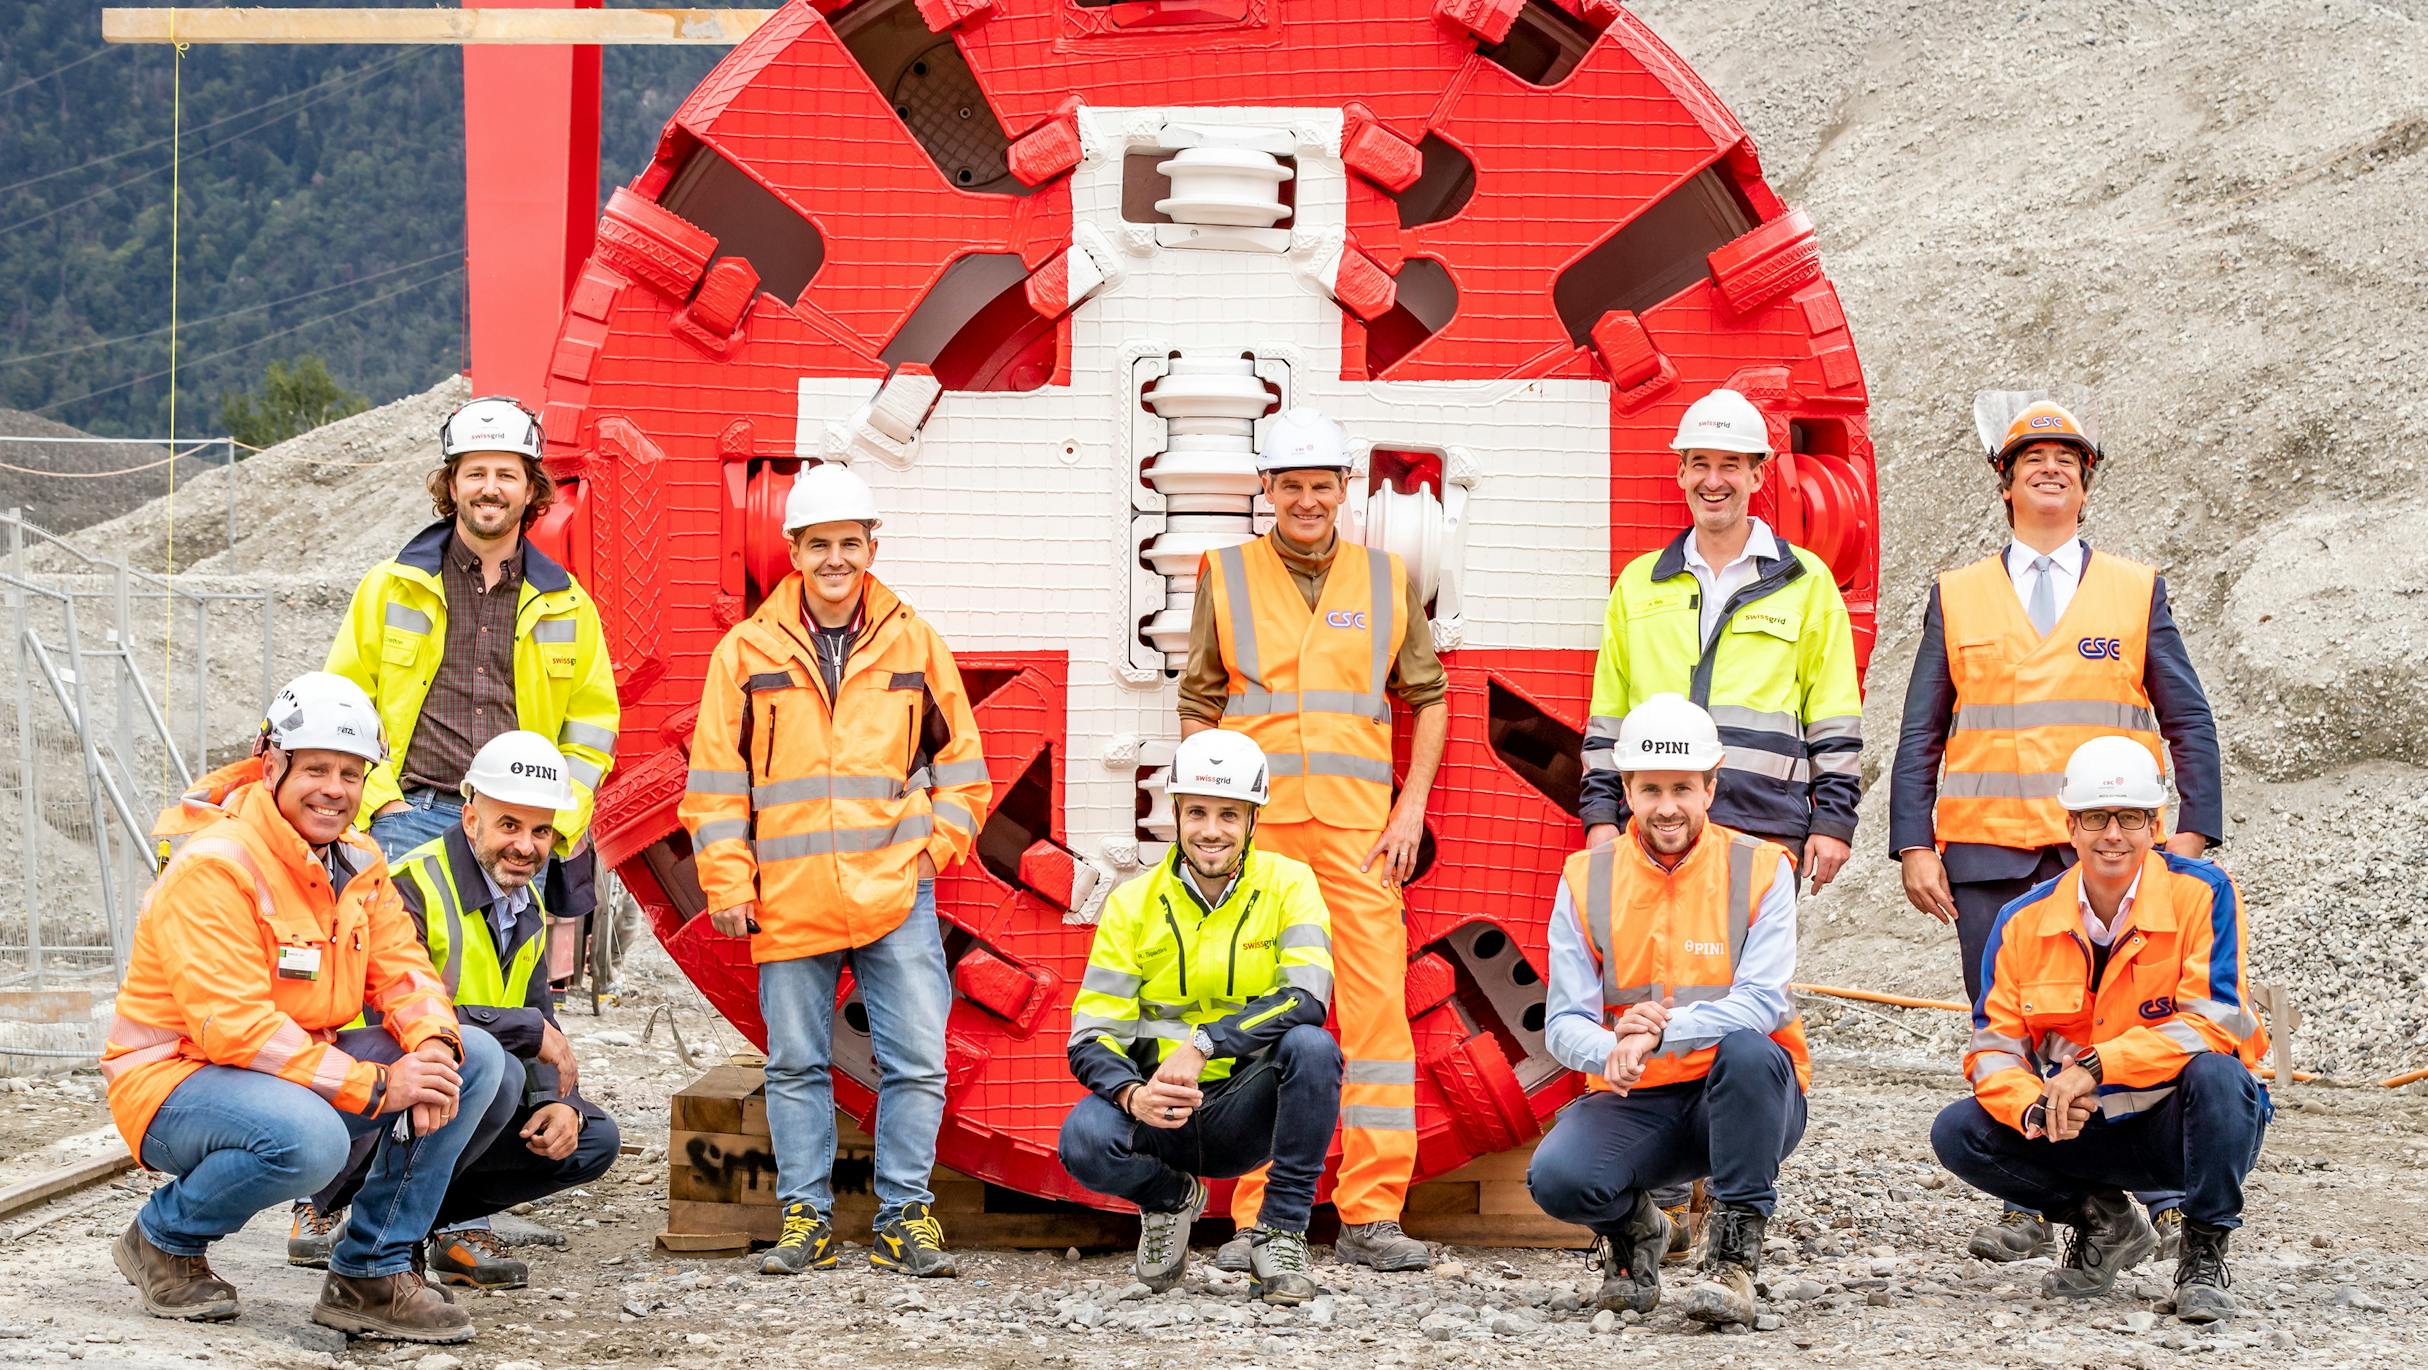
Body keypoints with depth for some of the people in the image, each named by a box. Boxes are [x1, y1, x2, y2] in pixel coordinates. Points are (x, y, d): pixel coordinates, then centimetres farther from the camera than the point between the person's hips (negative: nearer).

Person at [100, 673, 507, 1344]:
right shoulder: (215, 867, -21)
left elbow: (401, 970, 5)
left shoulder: (358, 862, 7)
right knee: (308, 1136, -40)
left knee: (476, 1057, -7)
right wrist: (376, 1086, -29)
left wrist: (433, 1044, -21)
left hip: (300, 1069, 8)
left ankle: (370, 1276, -4)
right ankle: (165, 1238, -7)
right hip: (175, 1080, -8)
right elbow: (233, 1026, -27)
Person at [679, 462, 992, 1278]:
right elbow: (716, 778, 5)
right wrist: (727, 882, -1)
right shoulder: (748, 652, 4)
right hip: (788, 901, 0)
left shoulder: (914, 643, 7)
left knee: (916, 1063, -4)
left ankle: (904, 1218, 4)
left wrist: (931, 851, 2)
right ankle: (805, 1218, 13)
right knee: (796, 1065, 5)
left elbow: (960, 765, 13)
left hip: (895, 898, 0)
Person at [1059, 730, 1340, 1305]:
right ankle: (1168, 1199, 6)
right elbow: (1090, 1040, -7)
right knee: (1085, 1139, -31)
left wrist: (1203, 1044, -34)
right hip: (1158, 1111, 1)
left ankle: (1281, 1233, -16)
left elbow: (1307, 999, -22)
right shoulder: (1133, 903, -2)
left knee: (1313, 1047, -31)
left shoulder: (1288, 886, -4)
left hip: (1247, 1109, -1)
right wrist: (1133, 1096, -30)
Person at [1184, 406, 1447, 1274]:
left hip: (1358, 831, 1)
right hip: (1255, 828, 0)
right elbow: (1198, 706, 11)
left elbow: (1427, 695, 15)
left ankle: (1372, 1216, -3)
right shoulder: (1227, 576, 8)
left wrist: (1411, 808, 4)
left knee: (1377, 1006, -6)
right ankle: (1260, 1219, 6)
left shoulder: (1385, 579, 10)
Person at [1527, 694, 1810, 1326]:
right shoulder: (1586, 881, 1)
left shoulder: (1761, 870, -5)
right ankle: (1632, 1228, 10)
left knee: (1749, 1050, -37)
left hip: (1740, 1101, -1)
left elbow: (1762, 1002, -18)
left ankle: (1735, 1255, -22)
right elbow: (1563, 1025, -4)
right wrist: (1612, 1049, -29)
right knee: (1557, 1178, -28)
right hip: (1634, 1102, 2)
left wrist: (1659, 1031, -33)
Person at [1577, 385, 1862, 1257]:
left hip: (1763, 828, -2)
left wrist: (1833, 822, 1)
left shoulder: (1804, 585, 9)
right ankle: (1662, 1200, 0)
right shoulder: (1641, 587, 16)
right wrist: (1601, 815, 11)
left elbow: (1835, 721, 8)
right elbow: (1607, 717, 19)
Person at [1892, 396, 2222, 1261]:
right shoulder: (1957, 598, 12)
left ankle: (2174, 1204, 3)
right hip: (1989, 853, 1)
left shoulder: (2137, 592, 11)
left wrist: (2194, 832, -1)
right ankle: (2027, 1210, 8)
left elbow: (2189, 724, 10)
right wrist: (1915, 847, 1)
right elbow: (1921, 735, 11)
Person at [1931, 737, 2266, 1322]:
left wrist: (2096, 1065, -31)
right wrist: (2037, 1109, -26)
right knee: (1958, 1133, -16)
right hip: (2088, 1134, 4)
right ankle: (2102, 1222, 7)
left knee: (2215, 1075, -36)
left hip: (2182, 1123, -4)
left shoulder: (2201, 894, -14)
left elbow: (2216, 1024, -22)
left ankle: (2204, 1255, -14)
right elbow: (1993, 1046, -3)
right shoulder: (2024, 921, -3)